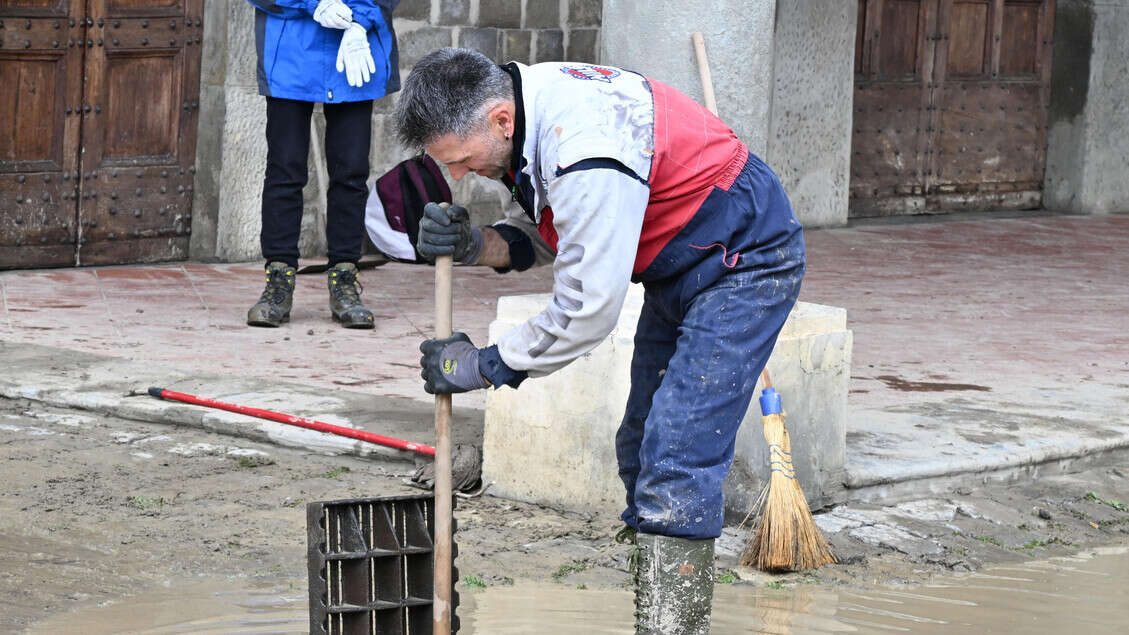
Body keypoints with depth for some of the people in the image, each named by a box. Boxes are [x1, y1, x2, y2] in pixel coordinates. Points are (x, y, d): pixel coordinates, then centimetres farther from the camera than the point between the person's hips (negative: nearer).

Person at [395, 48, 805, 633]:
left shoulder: (587, 153, -35)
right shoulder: (526, 111, -5)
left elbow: (588, 310, -29)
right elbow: (543, 236, 8)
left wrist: (482, 366, -17)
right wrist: (476, 245, -13)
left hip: (744, 261, -10)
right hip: (680, 268, 10)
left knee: (676, 459, -16)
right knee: (642, 453, 12)